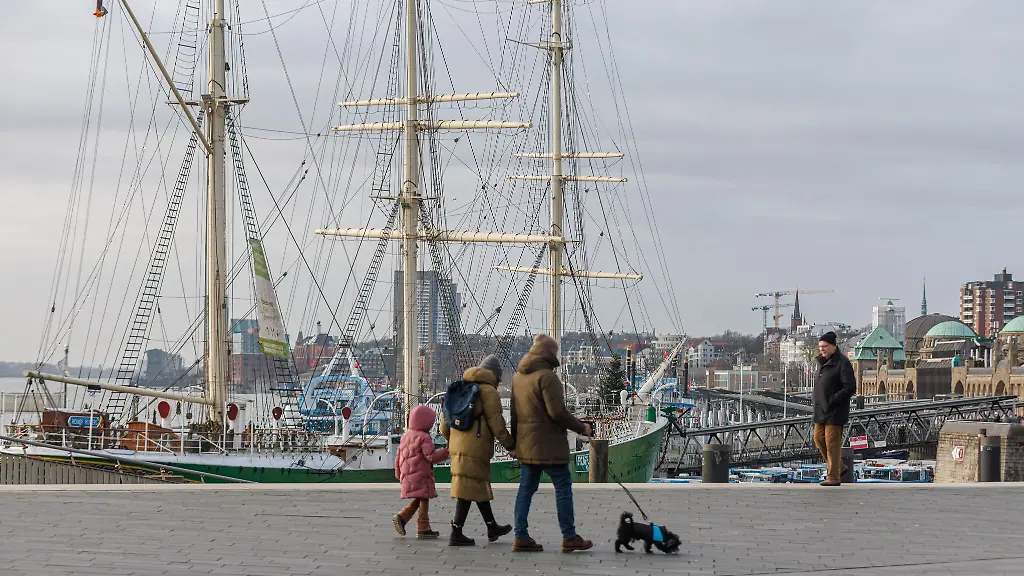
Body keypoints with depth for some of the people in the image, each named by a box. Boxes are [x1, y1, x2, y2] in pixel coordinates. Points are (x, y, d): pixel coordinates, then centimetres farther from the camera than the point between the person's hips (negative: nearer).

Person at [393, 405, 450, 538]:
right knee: (423, 499, -3)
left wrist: (398, 473, 25)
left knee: (418, 500, 16)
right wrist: (446, 452, -10)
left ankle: (401, 518, 4)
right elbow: (431, 456, -17)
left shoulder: (405, 436, 14)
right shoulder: (424, 437, -13)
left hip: (407, 475, 9)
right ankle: (423, 529, -3)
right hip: (420, 474, -8)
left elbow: (399, 456, 18)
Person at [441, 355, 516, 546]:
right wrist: (511, 446, -2)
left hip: (458, 444, 8)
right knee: (469, 487, -7)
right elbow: (496, 424, -10)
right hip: (475, 446, -8)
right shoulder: (489, 391, -6)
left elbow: (446, 421, 18)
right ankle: (456, 534, -9)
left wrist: (451, 440, 31)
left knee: (479, 485, 19)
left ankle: (492, 527, 31)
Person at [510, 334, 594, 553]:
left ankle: (521, 537, 7)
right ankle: (569, 537, 4)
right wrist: (581, 427, -7)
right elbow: (557, 412, -20)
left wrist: (515, 440, 24)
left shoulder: (518, 377, 13)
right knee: (563, 486, 1)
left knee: (526, 488, 10)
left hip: (525, 443, 8)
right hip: (548, 444, -8)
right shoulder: (546, 376, -15)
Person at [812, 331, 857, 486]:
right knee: (819, 438, 13)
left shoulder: (842, 363, -13)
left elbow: (850, 388, -18)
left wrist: (832, 400, -19)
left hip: (834, 412, -9)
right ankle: (838, 467, 27)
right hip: (821, 410, 9)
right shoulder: (823, 362, 15)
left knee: (832, 443, -6)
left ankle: (833, 476, 0)